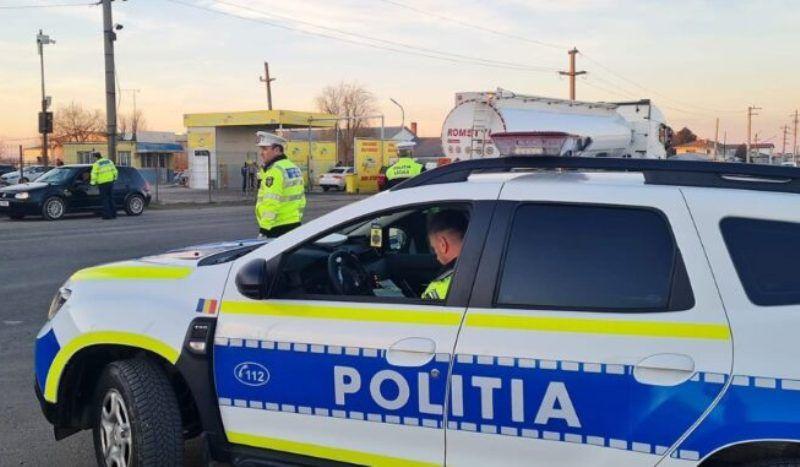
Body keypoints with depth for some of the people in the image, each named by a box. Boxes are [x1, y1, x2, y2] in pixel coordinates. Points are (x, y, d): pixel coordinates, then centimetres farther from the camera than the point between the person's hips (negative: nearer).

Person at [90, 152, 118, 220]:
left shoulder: (96, 164, -6)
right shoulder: (109, 161, 10)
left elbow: (94, 174, -11)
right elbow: (115, 171, 11)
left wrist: (93, 182, -1)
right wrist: (114, 178, 22)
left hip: (102, 183, -5)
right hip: (110, 181, 5)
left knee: (104, 199, 1)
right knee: (111, 199, 12)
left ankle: (107, 214, -3)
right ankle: (113, 214, 12)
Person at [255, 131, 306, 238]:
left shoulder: (275, 170, -16)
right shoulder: (294, 168, 15)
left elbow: (271, 203, -22)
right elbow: (300, 197, 19)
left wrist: (264, 228, -21)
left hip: (279, 226, -10)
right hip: (294, 224, 10)